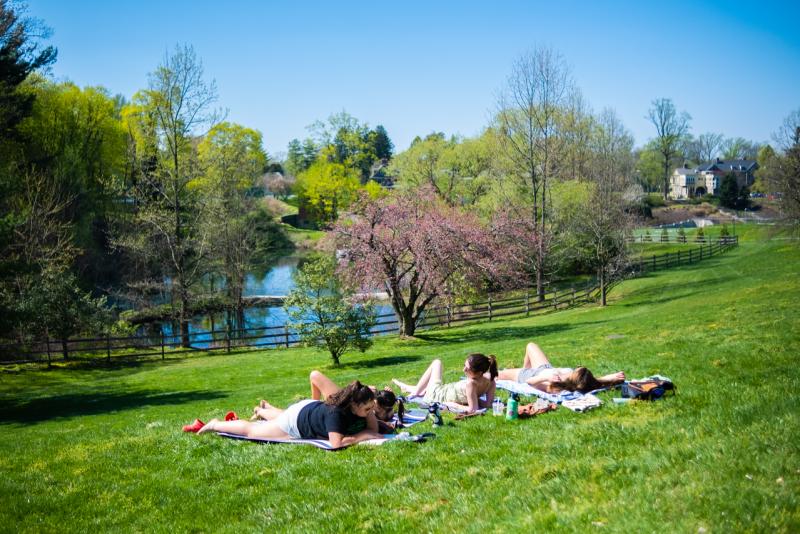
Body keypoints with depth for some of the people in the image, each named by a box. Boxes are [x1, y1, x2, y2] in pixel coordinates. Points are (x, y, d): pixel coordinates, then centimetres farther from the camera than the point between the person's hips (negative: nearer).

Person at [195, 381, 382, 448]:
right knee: (250, 430, 15)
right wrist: (363, 436, -45)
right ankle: (216, 425, 35)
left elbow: (374, 430, -15)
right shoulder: (335, 412, -43)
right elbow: (336, 443, -52)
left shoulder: (355, 407, -22)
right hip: (295, 421, -6)